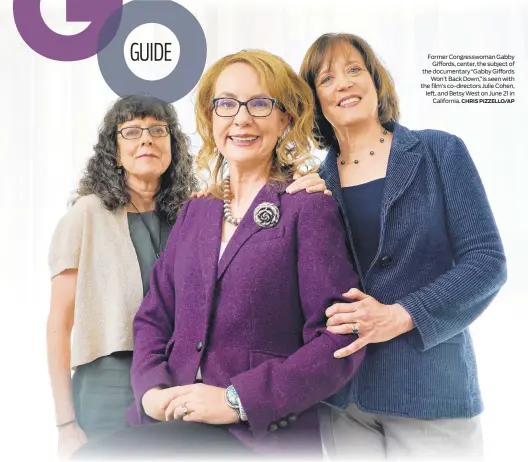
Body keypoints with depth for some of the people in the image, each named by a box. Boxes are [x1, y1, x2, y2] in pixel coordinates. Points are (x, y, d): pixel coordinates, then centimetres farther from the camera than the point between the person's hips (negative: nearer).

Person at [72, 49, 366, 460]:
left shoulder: (310, 209, -4)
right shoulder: (194, 213, 14)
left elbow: (339, 342, -10)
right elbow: (154, 316, 14)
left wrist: (238, 400, -17)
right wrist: (152, 388, -5)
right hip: (171, 418, 5)